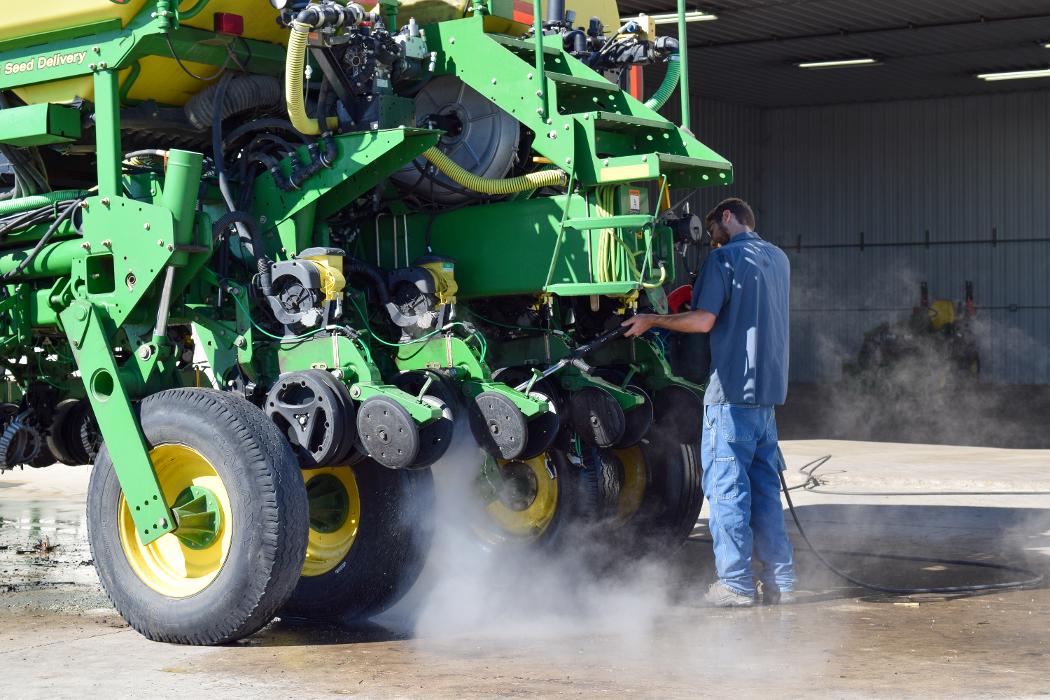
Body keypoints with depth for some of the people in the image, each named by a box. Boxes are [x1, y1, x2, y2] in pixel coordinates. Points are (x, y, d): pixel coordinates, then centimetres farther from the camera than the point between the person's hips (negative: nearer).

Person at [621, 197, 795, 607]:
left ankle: (736, 583, -3)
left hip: (732, 392, -8)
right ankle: (779, 581, 12)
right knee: (764, 486, 12)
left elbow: (703, 321, -17)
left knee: (726, 485, -3)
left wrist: (652, 321, -5)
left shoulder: (723, 258, -7)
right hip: (769, 390, 8)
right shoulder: (779, 259, 18)